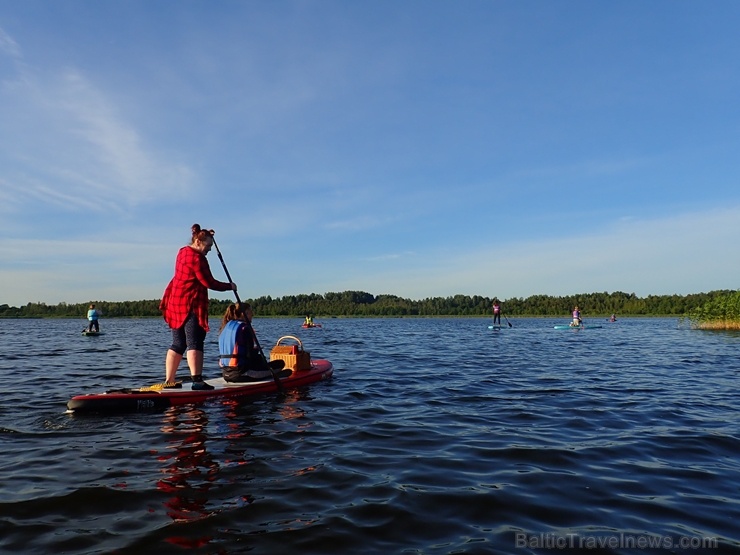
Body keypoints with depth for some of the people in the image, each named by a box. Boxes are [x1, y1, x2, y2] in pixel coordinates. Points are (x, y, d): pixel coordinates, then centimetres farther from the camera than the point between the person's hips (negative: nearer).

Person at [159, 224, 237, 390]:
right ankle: (197, 380, -18)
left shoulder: (183, 251, 15)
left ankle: (169, 381, 14)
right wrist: (229, 286, -2)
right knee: (194, 344, -13)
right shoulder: (197, 258, -14)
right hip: (191, 305, -10)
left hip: (175, 302, 10)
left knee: (177, 344, 12)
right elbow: (209, 283, -16)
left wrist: (206, 234, 30)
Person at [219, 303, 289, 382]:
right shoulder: (245, 328, -11)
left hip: (226, 374, 9)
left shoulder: (225, 327, 12)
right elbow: (250, 355, -16)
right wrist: (256, 350, 7)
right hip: (241, 374, -8)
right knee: (280, 363, 1)